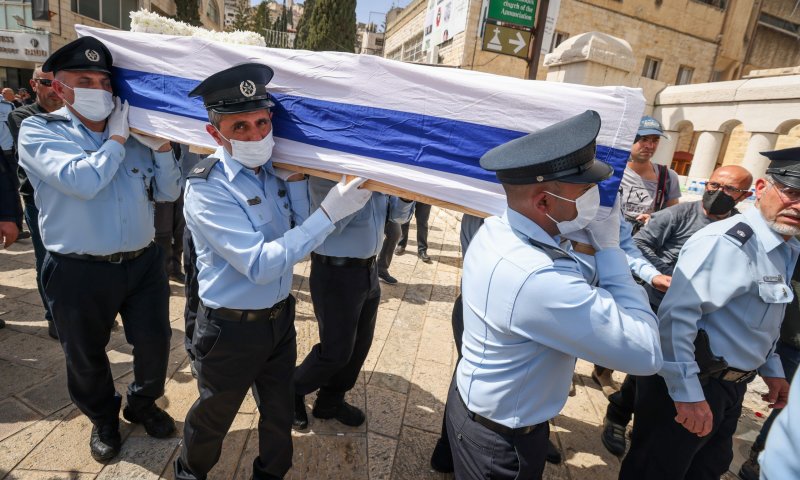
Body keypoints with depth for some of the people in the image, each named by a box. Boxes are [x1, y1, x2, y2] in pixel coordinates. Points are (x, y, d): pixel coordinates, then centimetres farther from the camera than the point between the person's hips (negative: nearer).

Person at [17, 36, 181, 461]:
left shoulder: (133, 132, 6)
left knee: (154, 343, 14)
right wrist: (116, 138, -13)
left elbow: (168, 192, 4)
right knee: (86, 357, 16)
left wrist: (162, 147, -9)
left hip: (143, 263, 3)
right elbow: (83, 181, -24)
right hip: (80, 273, -3)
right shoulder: (40, 131, -5)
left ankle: (142, 403, 42)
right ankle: (103, 419, 43)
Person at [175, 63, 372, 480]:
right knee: (213, 417, 21)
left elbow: (301, 230, -4)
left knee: (279, 411, 23)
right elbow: (260, 264, -32)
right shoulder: (207, 189, -23)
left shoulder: (272, 169, -3)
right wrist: (331, 212, -34)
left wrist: (294, 178, -13)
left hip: (280, 318, 6)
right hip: (231, 329, -5)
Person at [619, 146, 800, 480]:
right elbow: (676, 316, -32)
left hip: (732, 385, 10)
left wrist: (771, 368, 25)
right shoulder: (728, 243, -24)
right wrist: (687, 394, -32)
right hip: (695, 383, -9)